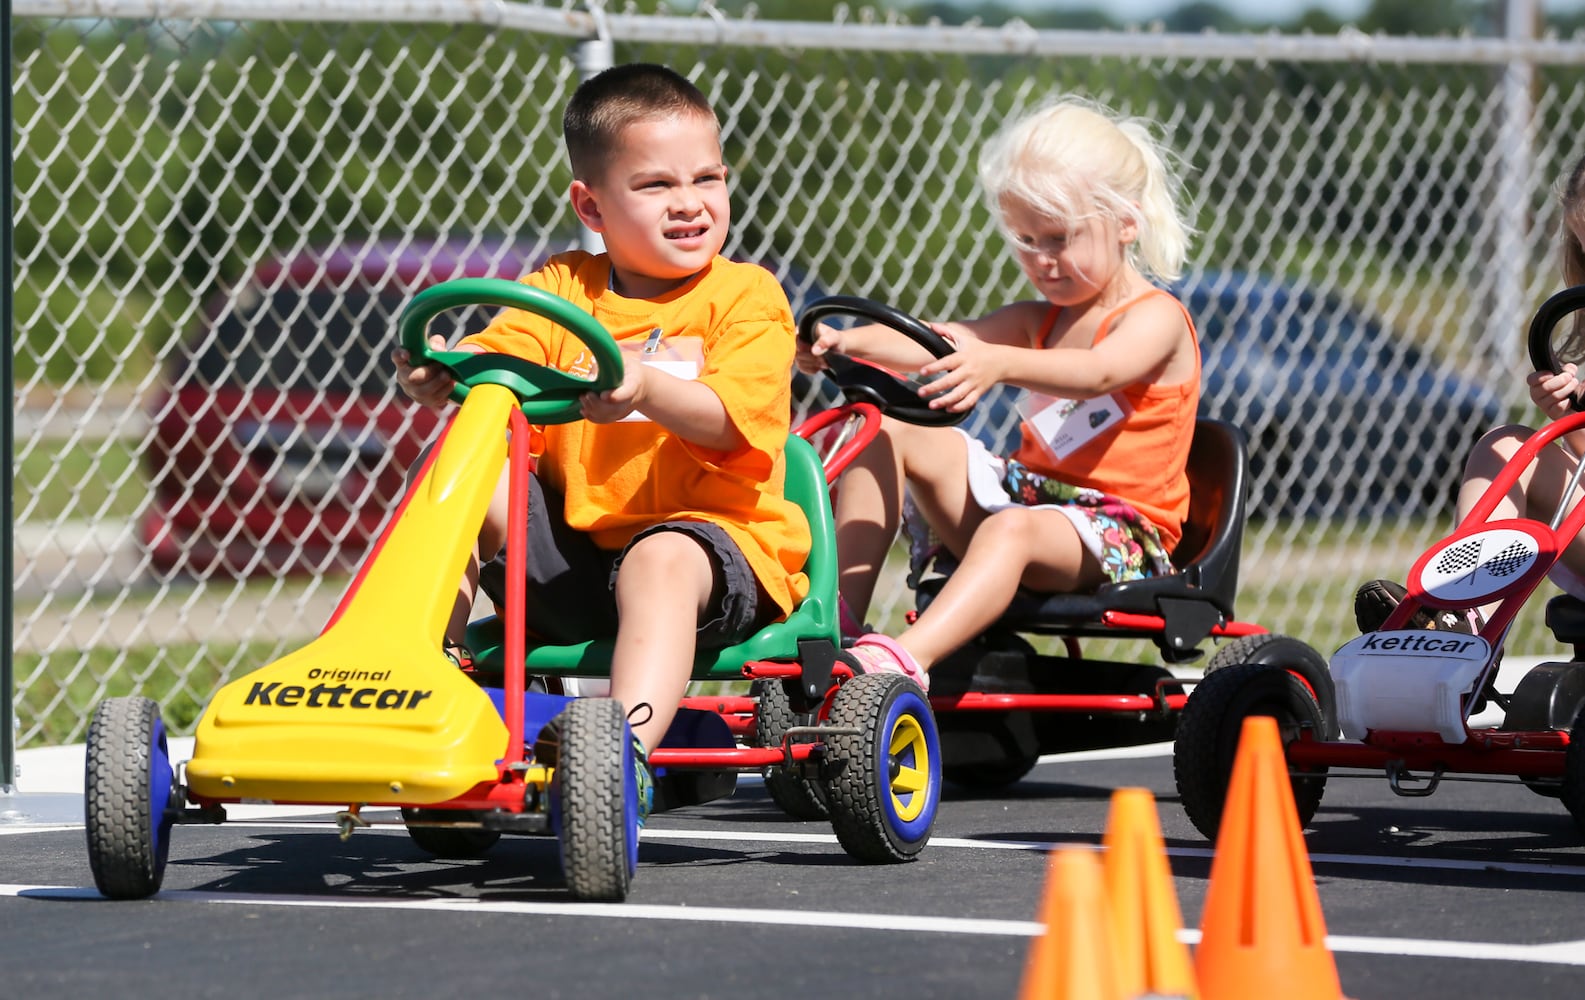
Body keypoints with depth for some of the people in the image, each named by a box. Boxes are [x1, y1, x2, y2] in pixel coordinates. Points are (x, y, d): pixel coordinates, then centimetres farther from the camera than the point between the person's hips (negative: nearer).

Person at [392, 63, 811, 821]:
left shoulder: (747, 296, -1)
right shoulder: (564, 289, 11)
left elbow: (727, 419, -17)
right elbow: (499, 357, -6)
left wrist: (645, 389, -38)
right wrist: (438, 373, -30)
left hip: (716, 534, -4)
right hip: (573, 544, 4)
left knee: (658, 562, -37)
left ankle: (628, 747, -50)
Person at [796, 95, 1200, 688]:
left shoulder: (1156, 319, -6)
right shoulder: (1041, 321, 19)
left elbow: (1098, 373, -30)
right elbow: (939, 344, 4)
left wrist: (997, 363, -48)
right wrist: (846, 343, -16)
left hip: (1118, 529, -8)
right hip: (1026, 488, 8)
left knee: (1012, 530, -41)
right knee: (885, 432, -6)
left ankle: (905, 659, -65)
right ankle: (839, 613, -17)